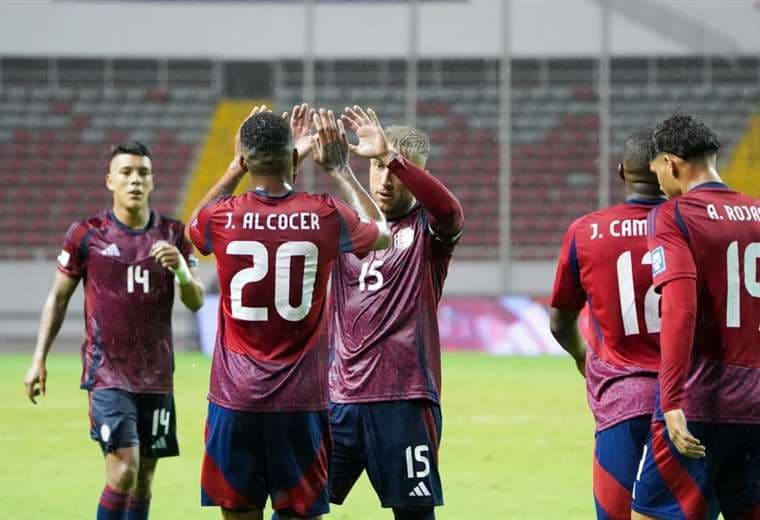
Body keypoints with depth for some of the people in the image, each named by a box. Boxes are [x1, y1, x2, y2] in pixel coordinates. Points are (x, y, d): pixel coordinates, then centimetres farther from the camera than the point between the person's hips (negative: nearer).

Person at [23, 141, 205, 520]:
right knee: (124, 470, -17)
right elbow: (58, 297, 7)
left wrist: (181, 270, -19)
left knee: (145, 475, 7)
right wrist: (39, 359, 3)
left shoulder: (173, 235, 5)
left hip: (156, 375, 4)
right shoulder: (86, 234, -2)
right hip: (107, 372, -4)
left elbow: (195, 302, 3)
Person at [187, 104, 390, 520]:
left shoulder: (223, 218, -5)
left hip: (235, 397, 0)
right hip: (301, 400, 0)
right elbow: (381, 233, 18)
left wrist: (236, 167, 24)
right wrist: (339, 169, 23)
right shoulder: (326, 217, -6)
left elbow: (194, 226, 22)